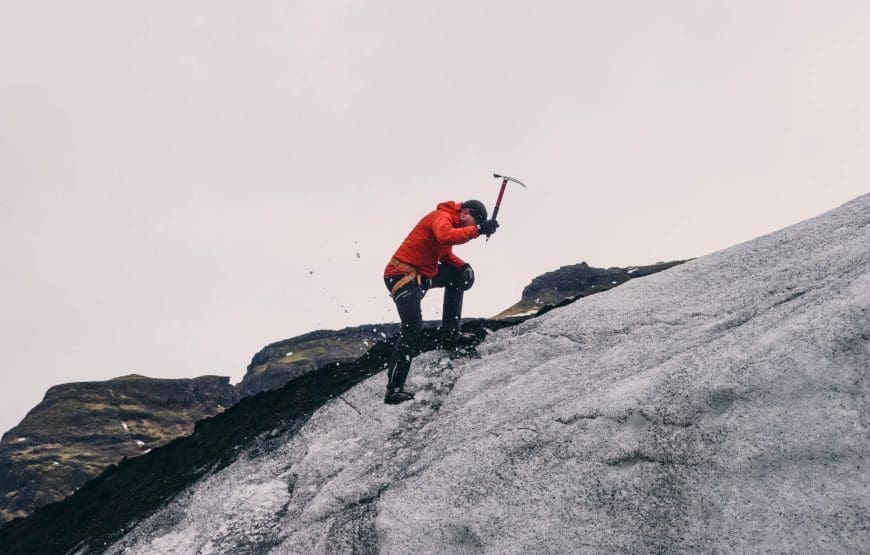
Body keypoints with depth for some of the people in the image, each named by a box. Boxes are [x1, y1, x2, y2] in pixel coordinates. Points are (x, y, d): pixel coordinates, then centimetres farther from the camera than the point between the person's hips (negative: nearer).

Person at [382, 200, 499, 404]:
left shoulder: (451, 224, 17)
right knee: (413, 328, -18)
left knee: (457, 276, 17)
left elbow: (446, 256, 21)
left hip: (422, 275, 10)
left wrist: (463, 266, 2)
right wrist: (478, 230, -33)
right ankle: (394, 389, -17)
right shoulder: (441, 216, -12)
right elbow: (446, 237, -34)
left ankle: (450, 333, 15)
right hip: (402, 274, -10)